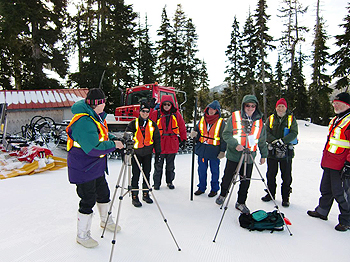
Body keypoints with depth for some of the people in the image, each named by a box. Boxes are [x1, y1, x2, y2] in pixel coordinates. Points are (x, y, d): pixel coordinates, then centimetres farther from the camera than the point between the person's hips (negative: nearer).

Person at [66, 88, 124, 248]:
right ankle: (82, 235, 22)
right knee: (88, 200, 2)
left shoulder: (97, 116, 4)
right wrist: (114, 145, -24)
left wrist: (113, 138, -1)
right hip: (83, 168, -10)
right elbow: (93, 148, -32)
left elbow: (103, 134, 18)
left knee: (103, 193, 22)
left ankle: (106, 220, 45)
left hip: (97, 165, 10)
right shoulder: (83, 121, -27)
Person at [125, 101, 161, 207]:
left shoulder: (152, 124, 7)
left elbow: (157, 139, 12)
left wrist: (157, 152, 10)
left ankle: (146, 194, 23)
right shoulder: (133, 124, -1)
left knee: (147, 174, 10)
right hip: (135, 152, -3)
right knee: (135, 175, -1)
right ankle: (134, 196, 8)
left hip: (147, 153, 3)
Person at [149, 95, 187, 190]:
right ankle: (157, 183, 22)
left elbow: (182, 127, 7)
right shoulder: (155, 114, -4)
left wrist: (183, 139, 7)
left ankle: (169, 181, 30)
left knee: (170, 165, 15)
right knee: (158, 165, 8)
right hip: (159, 144, -1)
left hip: (172, 144, 2)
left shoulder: (176, 114, 2)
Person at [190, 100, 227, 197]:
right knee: (201, 170, 12)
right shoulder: (202, 120, 8)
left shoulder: (221, 122, -3)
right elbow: (197, 131, 15)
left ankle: (214, 189, 24)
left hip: (214, 151, -4)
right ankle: (202, 188, 28)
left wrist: (222, 151, -7)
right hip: (202, 149, 4)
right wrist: (194, 134, -9)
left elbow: (223, 137, -3)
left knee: (214, 171, 8)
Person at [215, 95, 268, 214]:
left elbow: (262, 140, 14)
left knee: (246, 181, 9)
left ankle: (241, 203, 26)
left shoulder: (259, 121, 5)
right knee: (228, 177, 12)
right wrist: (235, 144, -21)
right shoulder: (234, 117, -5)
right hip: (234, 155, -2)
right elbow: (226, 134, -7)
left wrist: (264, 155, 15)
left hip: (249, 157, 3)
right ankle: (223, 194, 38)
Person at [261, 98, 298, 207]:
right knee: (271, 174, 11)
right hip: (272, 151, 2)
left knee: (286, 176, 4)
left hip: (286, 152, -2)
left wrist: (282, 141, -20)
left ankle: (285, 197, 19)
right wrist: (275, 141, -16)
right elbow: (266, 132, -1)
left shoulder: (291, 119, 4)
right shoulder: (271, 118, 8)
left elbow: (294, 133, -7)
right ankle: (270, 194, 28)